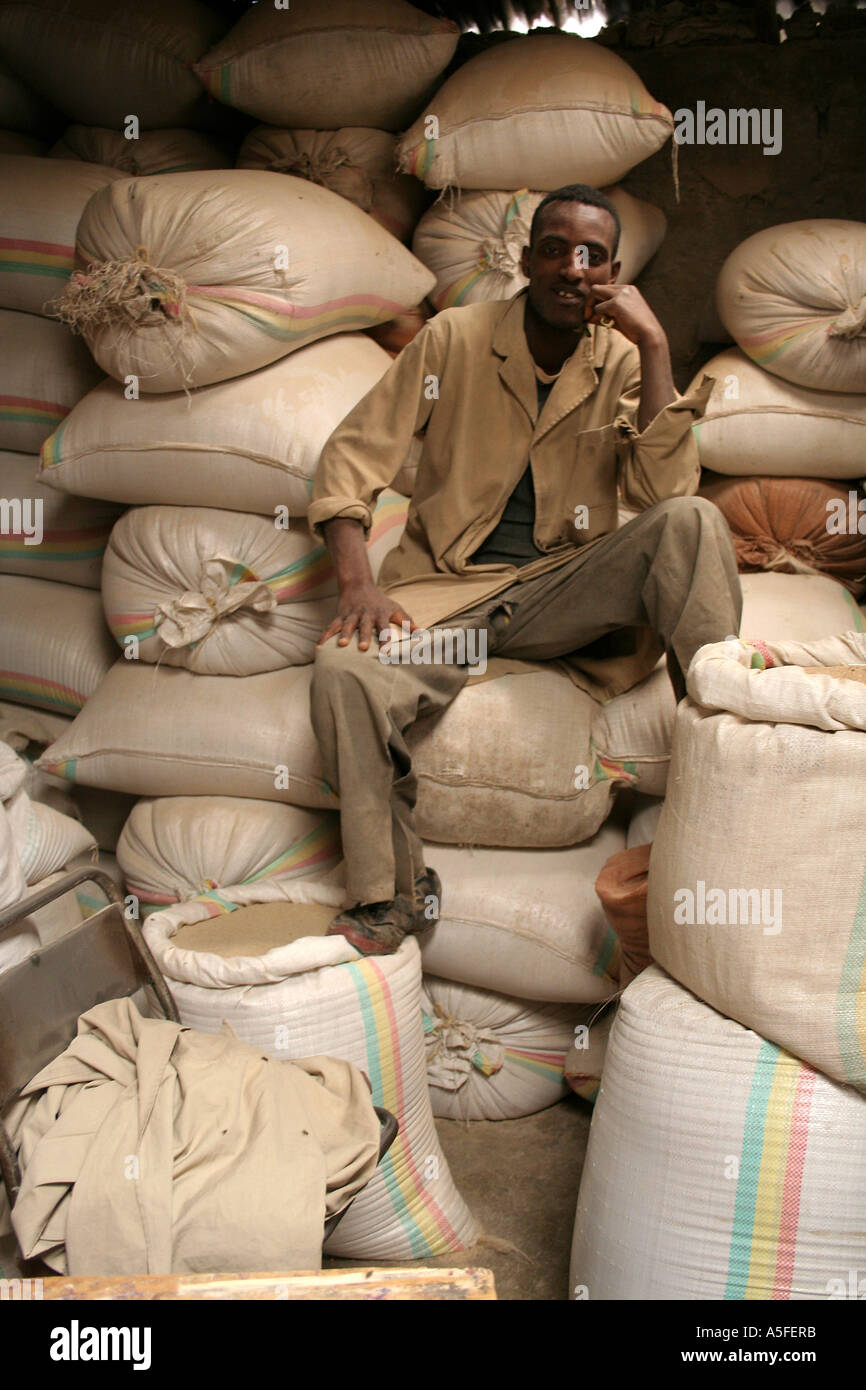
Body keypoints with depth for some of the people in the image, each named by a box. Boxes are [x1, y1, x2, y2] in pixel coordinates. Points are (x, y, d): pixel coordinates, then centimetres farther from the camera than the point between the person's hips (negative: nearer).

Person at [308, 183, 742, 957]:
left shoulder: (624, 361, 4)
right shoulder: (456, 339, 1)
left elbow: (666, 490, -10)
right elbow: (354, 455, -1)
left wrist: (653, 347, -15)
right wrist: (357, 584, -16)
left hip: (563, 589, 1)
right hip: (446, 589, 0)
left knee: (692, 522, -25)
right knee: (345, 671, -31)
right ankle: (390, 898, -14)